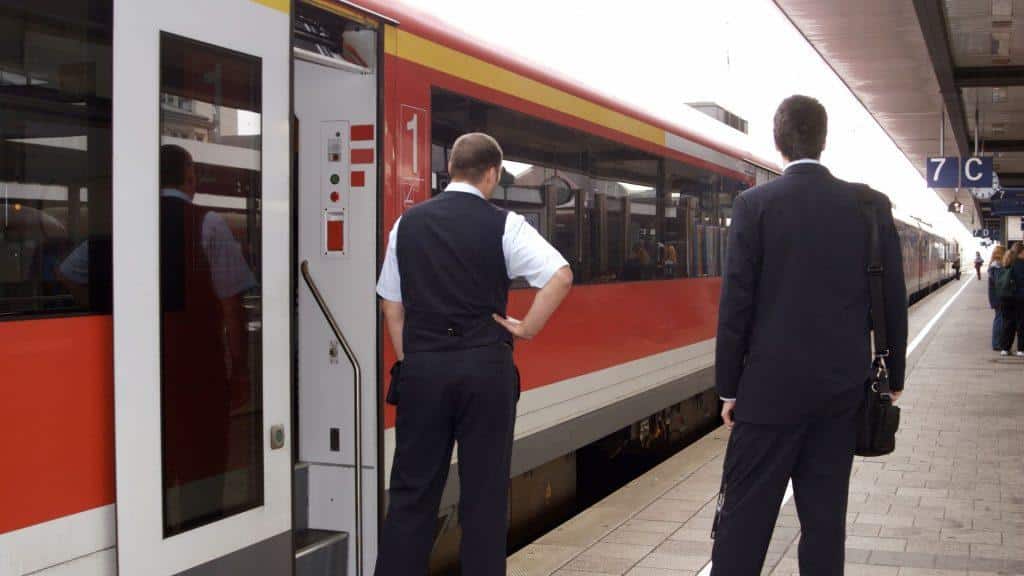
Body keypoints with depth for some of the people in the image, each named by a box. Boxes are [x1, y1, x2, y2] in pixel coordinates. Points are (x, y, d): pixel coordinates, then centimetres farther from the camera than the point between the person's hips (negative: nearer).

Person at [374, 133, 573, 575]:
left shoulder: (409, 223, 7)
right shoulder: (504, 226, -4)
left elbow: (391, 304, 9)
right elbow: (561, 276, -14)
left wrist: (408, 360, 13)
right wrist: (527, 328, -4)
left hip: (422, 367, 3)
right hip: (485, 367, -2)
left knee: (411, 489, 10)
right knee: (484, 492, 7)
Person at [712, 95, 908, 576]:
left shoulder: (756, 204, -7)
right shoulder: (871, 205, 2)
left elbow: (736, 302, -7)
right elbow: (893, 299, 5)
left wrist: (729, 387, 1)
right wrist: (893, 376, 16)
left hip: (772, 386, -3)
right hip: (842, 386, 3)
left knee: (744, 516, 2)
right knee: (825, 513, 10)